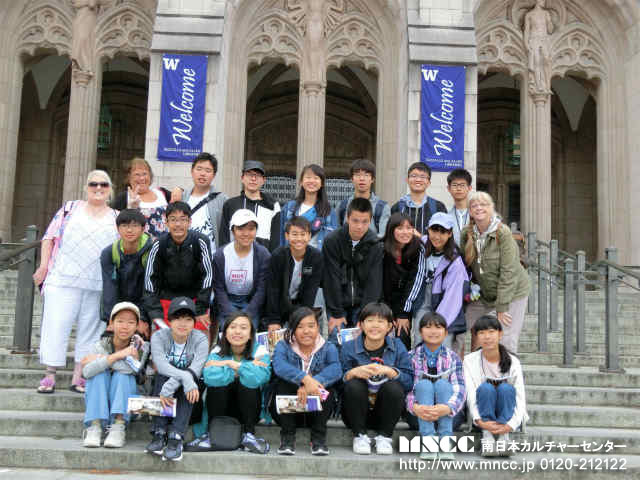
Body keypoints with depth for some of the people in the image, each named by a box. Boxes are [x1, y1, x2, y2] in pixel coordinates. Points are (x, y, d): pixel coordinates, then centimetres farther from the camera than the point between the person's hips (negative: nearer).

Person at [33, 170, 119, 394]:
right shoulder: (70, 208, 9)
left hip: (98, 285, 1)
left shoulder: (116, 218, 11)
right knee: (56, 325, -2)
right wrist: (43, 266, 0)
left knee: (89, 329, 4)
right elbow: (50, 237, 6)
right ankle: (49, 376, 6)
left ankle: (78, 377, 12)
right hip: (63, 280, -1)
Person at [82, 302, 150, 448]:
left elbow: (132, 369, -30)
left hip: (126, 402, -1)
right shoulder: (101, 345, -6)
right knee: (100, 372, -24)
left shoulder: (141, 346, -8)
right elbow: (87, 372, -25)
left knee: (122, 373, -26)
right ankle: (95, 426, -29)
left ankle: (119, 427, -33)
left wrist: (100, 359, -21)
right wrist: (117, 355, -31)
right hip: (99, 401, 1)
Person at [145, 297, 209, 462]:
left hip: (187, 399, 0)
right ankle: (159, 433, -33)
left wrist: (171, 386, -41)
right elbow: (160, 364, -29)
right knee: (163, 375, -29)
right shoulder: (159, 336, -10)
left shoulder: (200, 340, -10)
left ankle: (176, 436, -37)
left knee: (189, 376, -30)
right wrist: (184, 377, -46)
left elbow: (196, 369, -26)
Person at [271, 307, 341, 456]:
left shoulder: (328, 348, -1)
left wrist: (313, 383, -41)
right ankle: (287, 436, -16)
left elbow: (336, 369, -23)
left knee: (327, 384, -24)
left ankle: (319, 437, -14)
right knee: (282, 383, -25)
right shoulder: (283, 346, -3)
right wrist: (305, 379, -44)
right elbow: (278, 365, -28)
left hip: (316, 412, 1)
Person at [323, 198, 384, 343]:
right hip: (337, 303, -1)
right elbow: (332, 279, -12)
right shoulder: (332, 241, -13)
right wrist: (336, 313, -12)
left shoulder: (375, 245, -8)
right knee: (336, 338, -8)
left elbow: (374, 282, -9)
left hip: (362, 304, 1)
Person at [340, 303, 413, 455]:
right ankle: (359, 435, -9)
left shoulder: (397, 347, 1)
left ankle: (384, 437, -8)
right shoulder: (349, 348, -2)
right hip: (356, 414, 0)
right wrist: (354, 372, -29)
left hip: (384, 413, 1)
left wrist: (388, 371, -27)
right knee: (354, 385, -28)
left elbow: (409, 382, -11)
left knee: (394, 387, -27)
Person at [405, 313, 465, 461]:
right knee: (424, 384, -26)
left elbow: (459, 390, -10)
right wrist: (415, 407, -31)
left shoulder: (453, 358, 4)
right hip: (418, 415, 0)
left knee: (442, 384, -25)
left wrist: (447, 408, -32)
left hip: (447, 415, 0)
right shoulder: (412, 357, 3)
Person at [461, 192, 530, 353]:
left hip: (512, 292, -5)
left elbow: (508, 273, -20)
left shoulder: (503, 233, -19)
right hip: (483, 294, 5)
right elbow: (465, 266, 5)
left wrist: (501, 307, -20)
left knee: (506, 343, -8)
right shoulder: (466, 234, -5)